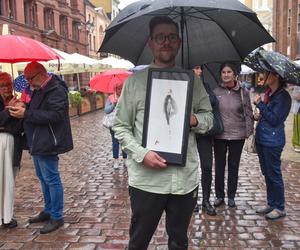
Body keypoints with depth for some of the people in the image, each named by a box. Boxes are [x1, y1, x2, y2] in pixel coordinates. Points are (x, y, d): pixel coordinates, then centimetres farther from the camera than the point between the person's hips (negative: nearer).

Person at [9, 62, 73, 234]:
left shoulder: (57, 91, -16)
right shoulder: (40, 90, 16)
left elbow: (55, 115, -26)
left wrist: (26, 114, -25)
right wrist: (23, 109, 5)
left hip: (48, 144, -10)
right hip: (38, 142, 10)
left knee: (51, 179, -3)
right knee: (43, 178, 17)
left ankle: (57, 217, 8)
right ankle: (48, 211, 31)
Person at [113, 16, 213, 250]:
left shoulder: (193, 80, 6)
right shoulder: (135, 80, -2)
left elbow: (208, 116, 13)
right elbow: (120, 126, 0)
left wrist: (195, 120, -10)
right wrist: (141, 154, -15)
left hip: (186, 178, 3)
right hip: (146, 179, -2)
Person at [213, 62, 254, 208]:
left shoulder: (243, 92, -1)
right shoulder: (215, 91, -1)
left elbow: (248, 113, 3)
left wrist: (248, 131, -5)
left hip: (237, 135, 0)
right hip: (219, 135, 0)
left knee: (234, 166, 11)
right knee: (219, 166, 9)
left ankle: (231, 196, 25)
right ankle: (219, 195, 24)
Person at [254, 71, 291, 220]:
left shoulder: (283, 96, -14)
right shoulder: (268, 93, 11)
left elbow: (274, 120, -18)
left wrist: (260, 104, -15)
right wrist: (258, 116, 4)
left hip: (273, 142, -8)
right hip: (261, 139, 8)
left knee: (274, 174, 1)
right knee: (267, 174, 16)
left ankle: (279, 208, 15)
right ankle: (271, 204, 29)